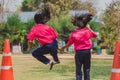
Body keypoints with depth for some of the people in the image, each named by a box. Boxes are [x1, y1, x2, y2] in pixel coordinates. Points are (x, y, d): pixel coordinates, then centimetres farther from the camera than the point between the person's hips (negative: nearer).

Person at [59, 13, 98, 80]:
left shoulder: (74, 33, -7)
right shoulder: (88, 31, -2)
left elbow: (69, 43, -3)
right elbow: (95, 35, 18)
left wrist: (63, 48, 13)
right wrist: (89, 28, 22)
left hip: (78, 52, -2)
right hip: (87, 52, 2)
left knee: (78, 70, 4)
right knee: (87, 70, 9)